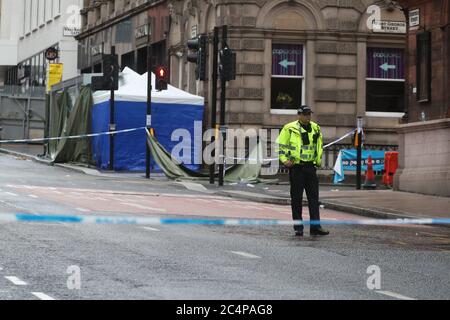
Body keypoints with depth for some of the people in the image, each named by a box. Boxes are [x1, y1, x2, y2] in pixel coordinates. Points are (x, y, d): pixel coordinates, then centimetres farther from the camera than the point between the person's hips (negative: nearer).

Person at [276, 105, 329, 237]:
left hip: (310, 167, 4)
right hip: (296, 168, -4)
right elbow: (281, 145, 0)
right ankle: (298, 227, 8)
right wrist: (284, 160, -9)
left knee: (314, 197, 1)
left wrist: (318, 159, 13)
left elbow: (319, 145, 24)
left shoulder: (316, 129, 12)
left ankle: (315, 227, 1)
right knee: (296, 198, 2)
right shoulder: (290, 129, -3)